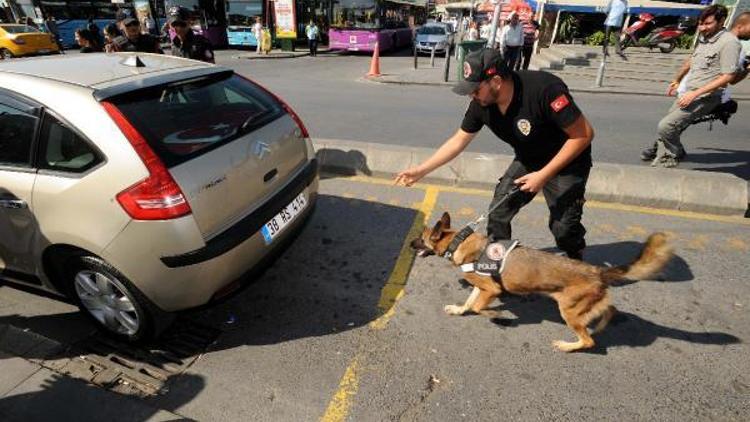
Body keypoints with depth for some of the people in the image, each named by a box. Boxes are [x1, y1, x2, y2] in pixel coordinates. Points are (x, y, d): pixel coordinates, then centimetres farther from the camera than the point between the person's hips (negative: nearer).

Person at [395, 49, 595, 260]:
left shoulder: (544, 89, -34)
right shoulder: (481, 104, -17)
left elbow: (584, 135, -26)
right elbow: (458, 141, -4)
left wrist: (543, 175, -28)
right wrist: (421, 170, -5)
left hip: (567, 162, -5)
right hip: (527, 161, 5)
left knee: (563, 226, -7)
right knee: (497, 212, 1)